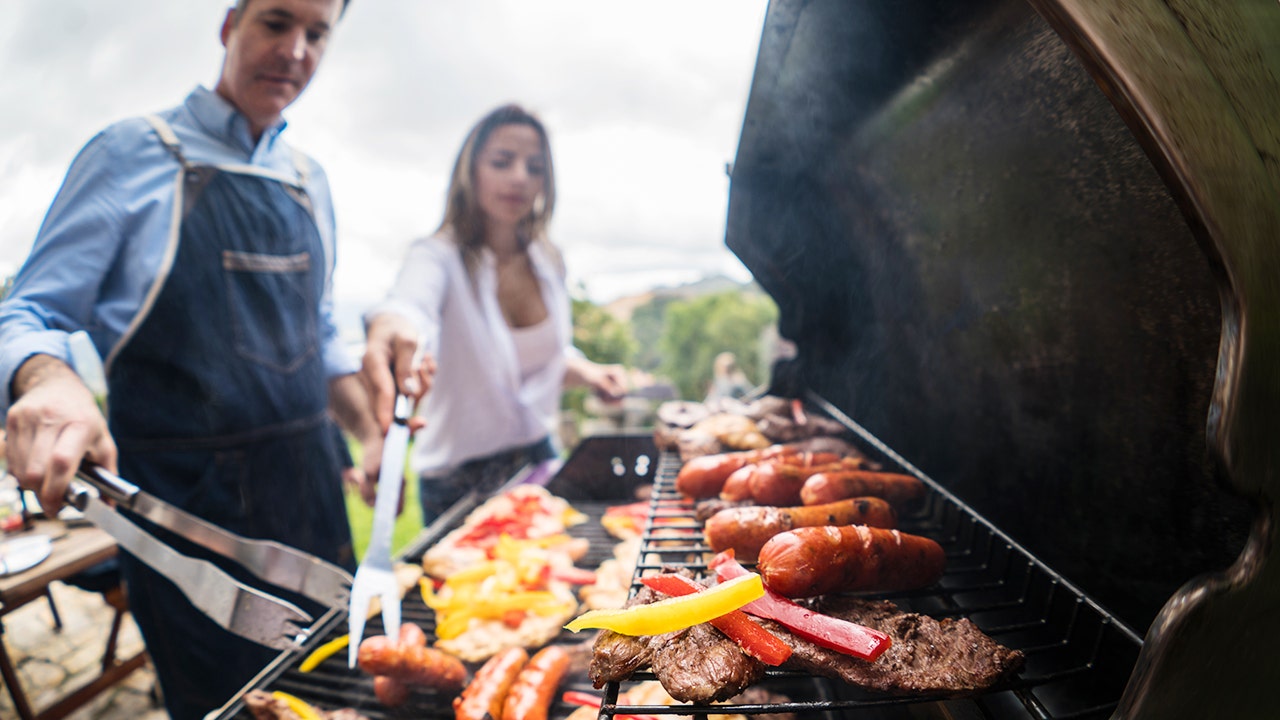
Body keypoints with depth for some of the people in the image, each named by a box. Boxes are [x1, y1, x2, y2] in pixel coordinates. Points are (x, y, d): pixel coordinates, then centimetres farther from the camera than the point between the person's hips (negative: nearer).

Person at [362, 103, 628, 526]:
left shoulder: (548, 263, 1)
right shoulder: (439, 257, -17)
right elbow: (410, 303, -41)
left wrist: (587, 372, -5)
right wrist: (392, 330, -63)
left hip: (540, 459, 5)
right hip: (462, 482, -5)